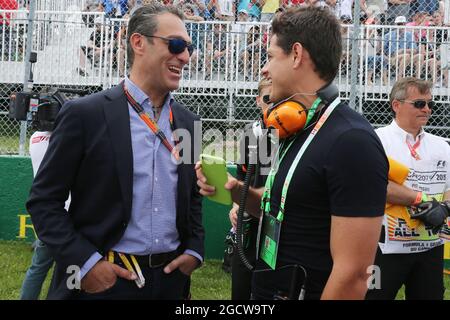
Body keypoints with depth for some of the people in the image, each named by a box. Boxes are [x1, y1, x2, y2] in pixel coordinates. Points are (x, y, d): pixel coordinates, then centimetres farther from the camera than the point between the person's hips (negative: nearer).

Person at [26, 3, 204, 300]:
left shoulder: (188, 121, 7)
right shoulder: (84, 114, -9)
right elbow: (43, 200, -7)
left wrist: (195, 249, 2)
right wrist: (85, 262, -15)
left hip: (171, 280, 5)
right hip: (103, 279, -5)